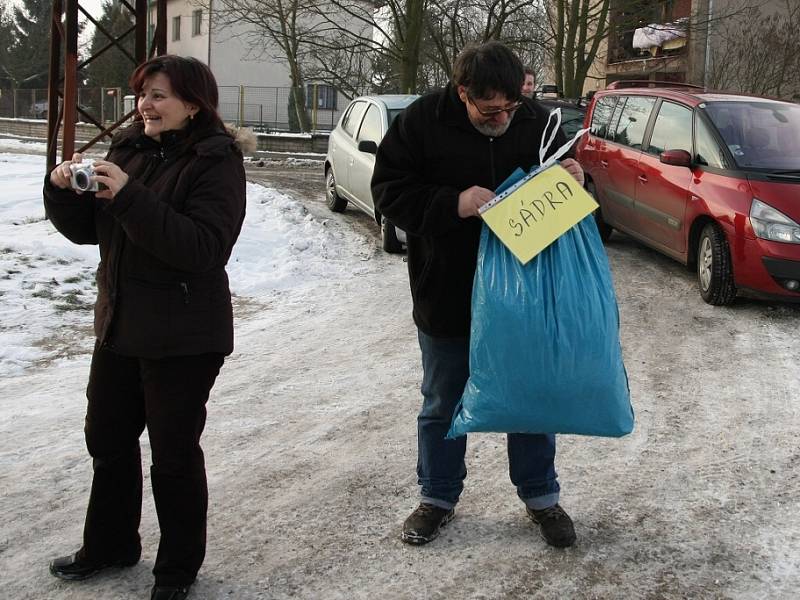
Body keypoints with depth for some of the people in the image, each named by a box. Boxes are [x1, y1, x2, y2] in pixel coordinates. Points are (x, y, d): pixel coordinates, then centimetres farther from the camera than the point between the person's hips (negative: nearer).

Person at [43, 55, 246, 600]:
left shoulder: (216, 162, -14)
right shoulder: (129, 148, 6)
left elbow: (205, 247, -28)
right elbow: (88, 230, 11)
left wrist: (130, 197, -31)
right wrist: (64, 190, -10)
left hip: (183, 337, -7)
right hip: (120, 325, 7)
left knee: (174, 453, 6)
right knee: (107, 438, 18)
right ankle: (109, 545, 38)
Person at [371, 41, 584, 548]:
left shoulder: (536, 120, -5)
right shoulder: (422, 122, -13)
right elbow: (389, 192, -13)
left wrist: (572, 178, -15)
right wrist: (453, 203, -27)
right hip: (447, 296, -1)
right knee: (443, 405, 13)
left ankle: (541, 497, 30)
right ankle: (438, 498, 31)